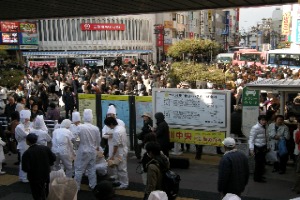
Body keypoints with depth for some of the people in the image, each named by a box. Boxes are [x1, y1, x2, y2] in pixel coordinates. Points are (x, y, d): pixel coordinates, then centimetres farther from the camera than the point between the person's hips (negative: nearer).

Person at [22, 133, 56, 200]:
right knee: (45, 194, 24)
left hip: (34, 178, -4)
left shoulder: (27, 153, -22)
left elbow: (25, 168, -24)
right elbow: (53, 158, -3)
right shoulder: (45, 148, -11)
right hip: (46, 175, 4)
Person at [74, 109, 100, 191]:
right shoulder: (96, 128, -7)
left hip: (83, 151, -3)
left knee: (79, 169, 7)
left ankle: (76, 186, 12)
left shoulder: (80, 127, -18)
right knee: (92, 169, 15)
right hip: (92, 151, 4)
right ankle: (92, 185, 24)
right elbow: (98, 141, 6)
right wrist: (97, 148, 24)